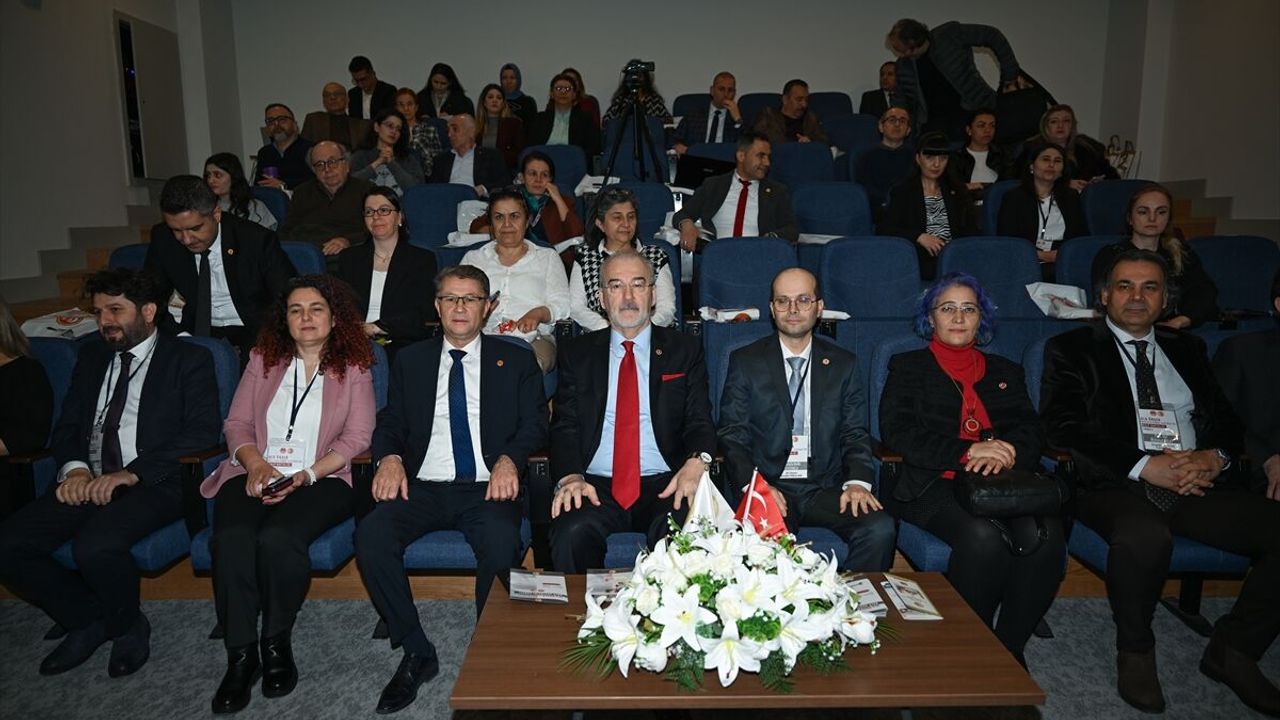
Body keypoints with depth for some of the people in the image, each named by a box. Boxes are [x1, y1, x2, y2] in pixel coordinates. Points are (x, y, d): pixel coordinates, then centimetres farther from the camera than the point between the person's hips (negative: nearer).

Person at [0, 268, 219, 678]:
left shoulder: (188, 359, 2)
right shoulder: (92, 357, 21)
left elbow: (202, 431, -10)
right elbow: (67, 425, 17)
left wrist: (131, 473, -19)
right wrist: (74, 468, -6)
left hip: (154, 486, -6)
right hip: (88, 484, 6)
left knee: (96, 545, -32)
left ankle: (126, 626, -1)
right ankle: (87, 619, 8)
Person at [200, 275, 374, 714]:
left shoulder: (353, 367, 9)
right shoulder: (264, 360, 18)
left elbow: (357, 437, 0)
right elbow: (237, 423, 12)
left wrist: (305, 476, -14)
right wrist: (256, 465, -9)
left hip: (320, 479, -2)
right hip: (255, 474, 3)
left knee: (278, 539, -32)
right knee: (231, 539, -29)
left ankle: (277, 642, -9)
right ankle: (240, 656, -16)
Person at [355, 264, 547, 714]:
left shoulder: (515, 360, 14)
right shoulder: (411, 361, 19)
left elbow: (535, 423, 5)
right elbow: (390, 423, 15)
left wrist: (509, 459, -16)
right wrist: (389, 457, -9)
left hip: (487, 487, -2)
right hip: (424, 487, 2)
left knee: (501, 542, -35)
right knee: (371, 535, -28)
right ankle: (417, 653, -9)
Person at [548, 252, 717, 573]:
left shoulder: (685, 350, 14)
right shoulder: (577, 353, 15)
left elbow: (700, 421, 7)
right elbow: (564, 425, 8)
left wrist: (697, 462, -17)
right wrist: (570, 476, -13)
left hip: (665, 485, 0)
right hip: (595, 486, 1)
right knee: (571, 534, -30)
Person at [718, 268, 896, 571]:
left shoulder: (843, 364, 14)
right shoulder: (744, 361, 8)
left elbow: (855, 433, 10)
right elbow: (732, 435, 2)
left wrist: (858, 481, -10)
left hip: (826, 489, 2)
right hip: (767, 487, -2)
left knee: (880, 529, -26)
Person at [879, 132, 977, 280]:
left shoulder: (957, 191, 22)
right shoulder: (902, 191, 10)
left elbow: (971, 230, 15)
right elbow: (884, 229, -1)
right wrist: (919, 237, -14)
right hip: (921, 260, -3)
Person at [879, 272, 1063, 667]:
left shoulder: (1005, 371, 26)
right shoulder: (908, 367, 15)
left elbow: (1031, 431, 13)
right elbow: (896, 431, -1)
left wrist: (1006, 453, -13)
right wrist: (966, 452, -13)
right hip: (932, 486, -3)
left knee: (1044, 534, -29)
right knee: (982, 536, -34)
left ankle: (1010, 645, -11)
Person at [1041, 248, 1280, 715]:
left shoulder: (1186, 349, 24)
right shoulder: (1072, 349, 8)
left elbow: (1228, 419, 18)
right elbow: (1061, 428, -5)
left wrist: (1216, 457, -7)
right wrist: (1145, 466, -15)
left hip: (1198, 485, 5)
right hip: (1116, 485, -5)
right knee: (1145, 535, -37)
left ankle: (1233, 650, 3)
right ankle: (1135, 653, -8)